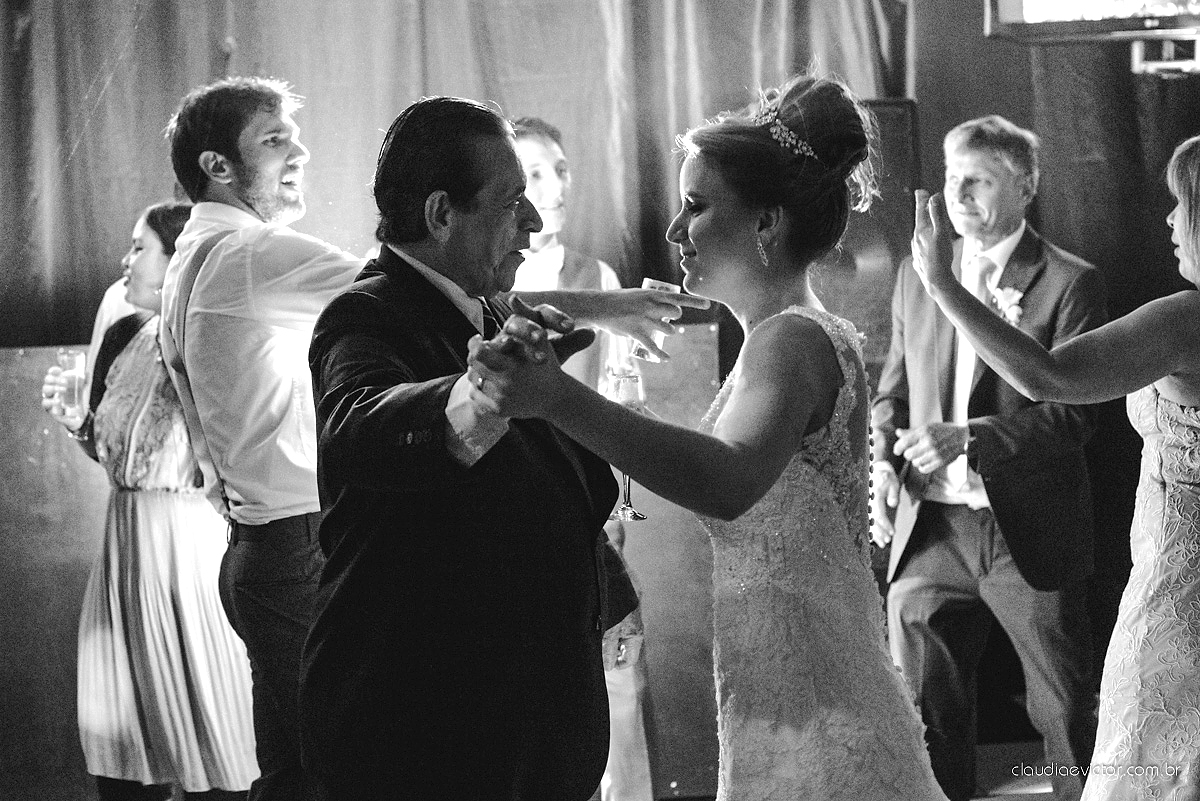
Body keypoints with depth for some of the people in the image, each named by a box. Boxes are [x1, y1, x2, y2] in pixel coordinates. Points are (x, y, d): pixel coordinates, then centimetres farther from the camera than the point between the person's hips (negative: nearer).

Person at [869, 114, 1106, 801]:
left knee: (1064, 712, 5)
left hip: (1029, 537, -4)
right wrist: (884, 461, -2)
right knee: (924, 714, 7)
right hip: (929, 532, 4)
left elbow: (1073, 411, -12)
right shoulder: (917, 277, 11)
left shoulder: (1069, 283, -5)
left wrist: (968, 438, -23)